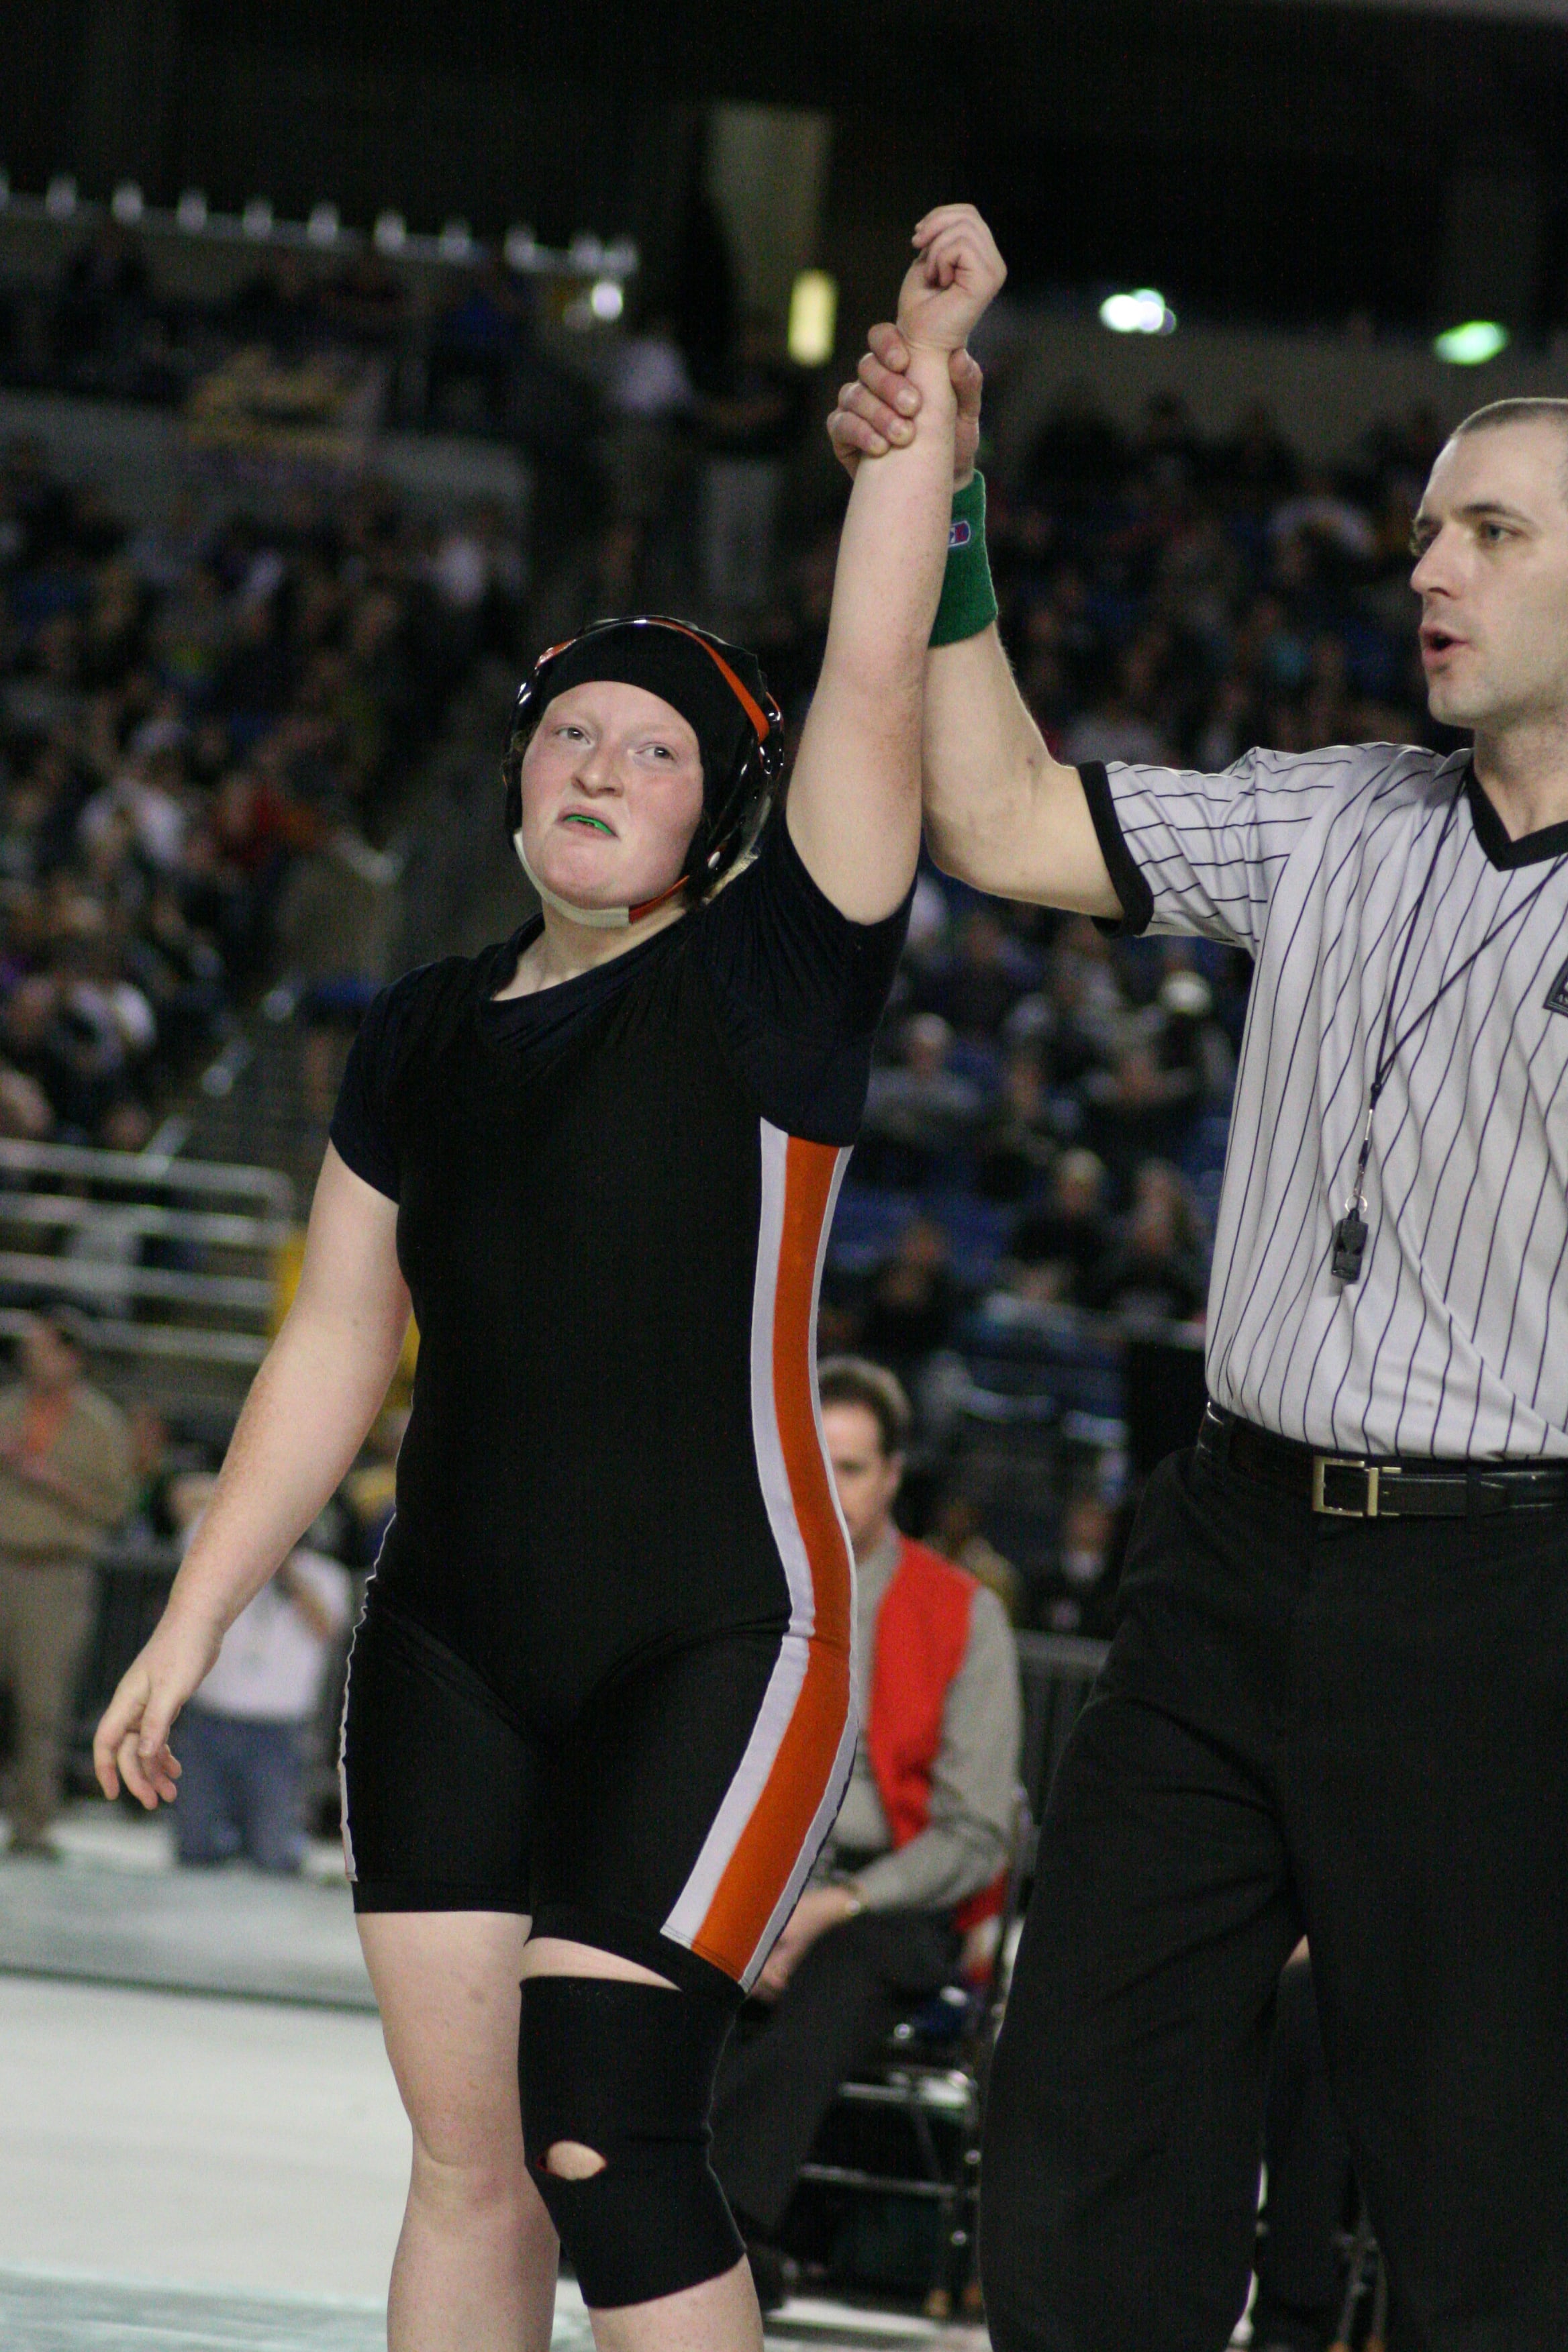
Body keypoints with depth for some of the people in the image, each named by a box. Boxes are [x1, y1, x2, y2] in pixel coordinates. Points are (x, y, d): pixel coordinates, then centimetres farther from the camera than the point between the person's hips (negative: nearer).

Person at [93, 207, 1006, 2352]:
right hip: (457, 1648, 5)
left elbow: (875, 671, -12)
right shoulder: (424, 1039, 13)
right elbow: (336, 1351, 17)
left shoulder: (770, 982, -2)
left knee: (603, 2139, -16)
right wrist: (193, 1625, 15)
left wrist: (926, 377, -17)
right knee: (464, 2160, 4)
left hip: (713, 1645, -5)